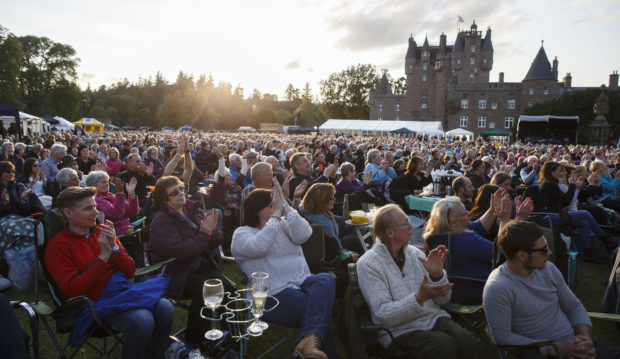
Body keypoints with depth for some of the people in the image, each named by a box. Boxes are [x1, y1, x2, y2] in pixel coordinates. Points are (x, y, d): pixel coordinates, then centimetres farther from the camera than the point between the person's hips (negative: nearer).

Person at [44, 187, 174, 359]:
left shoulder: (102, 231, 11)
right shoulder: (57, 246, -2)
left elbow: (130, 272, 10)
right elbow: (73, 290, -12)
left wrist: (114, 248, -8)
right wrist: (103, 256, -16)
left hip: (124, 288, 5)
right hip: (98, 301, -5)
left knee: (165, 308, -21)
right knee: (143, 321, -31)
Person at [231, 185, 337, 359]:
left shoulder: (283, 224, 18)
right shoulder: (242, 233, 5)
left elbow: (303, 235, -2)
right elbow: (258, 247, -18)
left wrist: (285, 206, -5)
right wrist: (276, 215, -13)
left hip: (303, 283, 5)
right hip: (275, 295, -5)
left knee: (326, 279, -31)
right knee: (319, 309, -29)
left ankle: (310, 341, -40)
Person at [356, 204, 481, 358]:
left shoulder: (415, 253, 8)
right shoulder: (367, 264, -9)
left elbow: (443, 299, 10)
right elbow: (385, 314, -17)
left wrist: (437, 275, -11)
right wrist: (420, 297, -29)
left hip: (434, 318, 5)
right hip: (400, 330, -5)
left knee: (466, 341, -24)